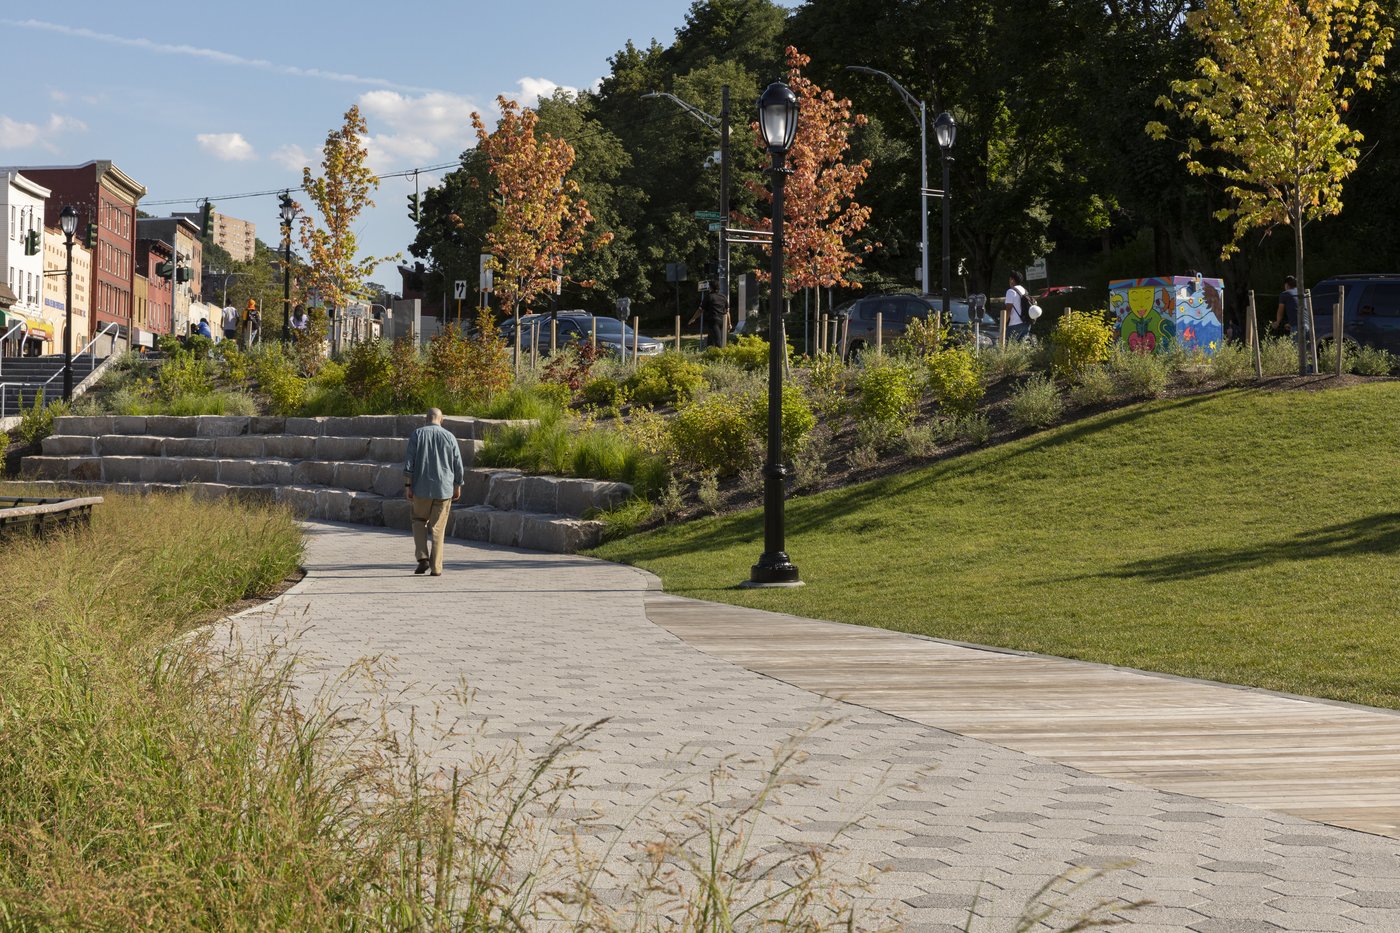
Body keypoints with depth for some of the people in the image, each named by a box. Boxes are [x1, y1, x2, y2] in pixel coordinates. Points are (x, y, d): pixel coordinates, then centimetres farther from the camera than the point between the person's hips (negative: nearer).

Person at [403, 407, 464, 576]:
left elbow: (409, 461, -7)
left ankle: (422, 558, 1)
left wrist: (407, 485, -4)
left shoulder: (417, 435, -1)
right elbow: (458, 465, 2)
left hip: (422, 489, 0)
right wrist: (457, 487, 14)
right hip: (444, 489, 0)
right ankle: (436, 567, 3)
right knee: (437, 528, 6)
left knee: (419, 521, 18)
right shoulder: (449, 436, 1)